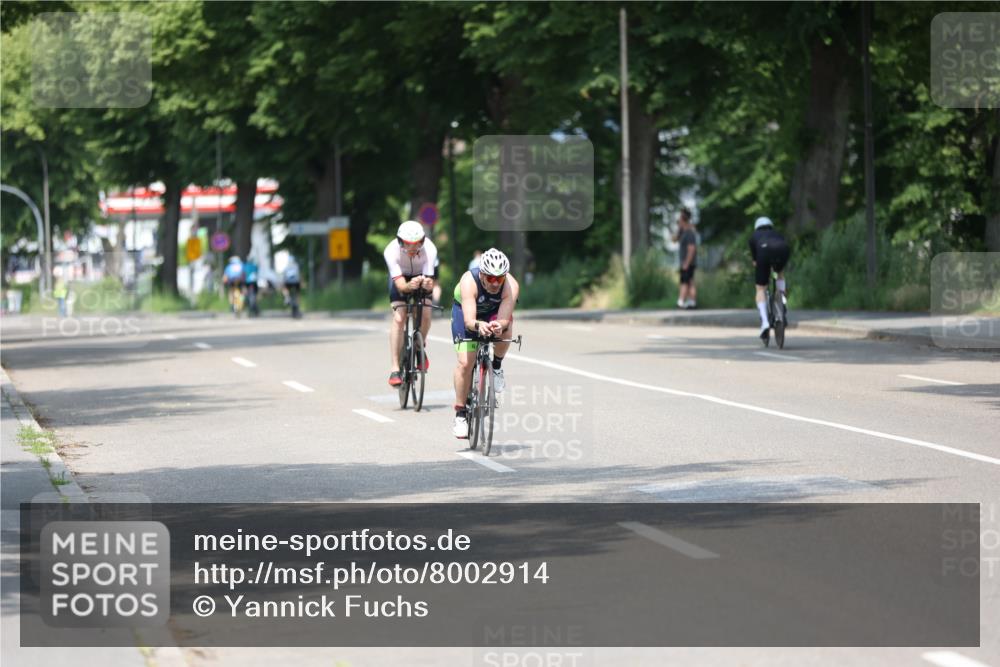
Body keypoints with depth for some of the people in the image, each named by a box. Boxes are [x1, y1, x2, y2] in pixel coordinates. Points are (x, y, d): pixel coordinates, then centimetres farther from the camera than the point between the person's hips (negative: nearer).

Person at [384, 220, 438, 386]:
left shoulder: (429, 249, -34)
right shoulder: (391, 251, -36)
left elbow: (429, 282, -35)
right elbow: (400, 285, -39)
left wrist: (428, 285, -58)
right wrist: (410, 286, -61)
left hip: (422, 275, 1)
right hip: (400, 276, -1)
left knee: (425, 315, -18)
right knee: (398, 318, -19)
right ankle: (395, 369, -17)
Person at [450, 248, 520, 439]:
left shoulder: (511, 286, -33)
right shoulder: (469, 282, -38)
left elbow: (504, 319, -40)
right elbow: (468, 320, -46)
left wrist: (499, 325, -63)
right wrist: (478, 325, -68)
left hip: (495, 312, 1)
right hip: (466, 311, -1)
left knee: (506, 329, -34)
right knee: (465, 362, -14)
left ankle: (497, 366, -5)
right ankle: (460, 414, 0)